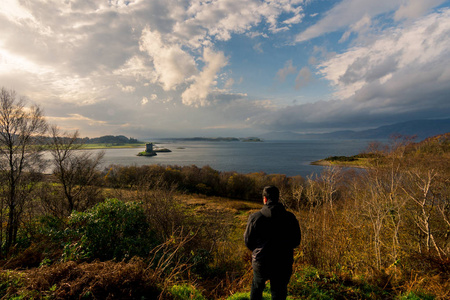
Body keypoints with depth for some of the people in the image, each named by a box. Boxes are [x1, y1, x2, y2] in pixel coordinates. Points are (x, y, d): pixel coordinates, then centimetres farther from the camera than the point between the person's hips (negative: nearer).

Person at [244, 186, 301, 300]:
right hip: (283, 264, 1)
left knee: (257, 287, 24)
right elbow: (296, 241, 3)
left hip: (261, 262, -1)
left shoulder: (255, 217, -13)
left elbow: (248, 242, -4)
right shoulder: (290, 217, -8)